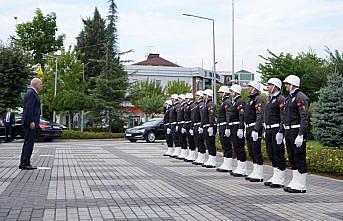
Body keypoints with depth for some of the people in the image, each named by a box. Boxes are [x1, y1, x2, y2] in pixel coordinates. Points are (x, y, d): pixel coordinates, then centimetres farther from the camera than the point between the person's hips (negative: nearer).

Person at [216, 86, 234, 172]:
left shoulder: (228, 102, -14)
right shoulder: (223, 102, 19)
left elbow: (229, 116, -21)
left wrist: (227, 128, -25)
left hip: (225, 126, -11)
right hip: (221, 127, 11)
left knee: (227, 146, -7)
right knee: (224, 146, 13)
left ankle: (228, 167, -4)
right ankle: (225, 164, 19)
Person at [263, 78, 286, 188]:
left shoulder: (281, 99, -11)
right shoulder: (269, 99, 18)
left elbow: (284, 118, -17)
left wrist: (280, 132, -22)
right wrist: (265, 131, 21)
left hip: (276, 131, -9)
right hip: (269, 130, 9)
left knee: (279, 155, -4)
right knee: (271, 155, 13)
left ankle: (280, 180, 2)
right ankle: (275, 177, 22)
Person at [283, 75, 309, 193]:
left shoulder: (301, 97, -12)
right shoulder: (289, 97, 17)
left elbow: (304, 119, -18)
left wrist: (300, 135, -24)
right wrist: (284, 132, 18)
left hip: (297, 132, -10)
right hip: (288, 132, 10)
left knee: (299, 158, -4)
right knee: (292, 158, 13)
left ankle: (301, 186, 2)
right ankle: (295, 182, 21)